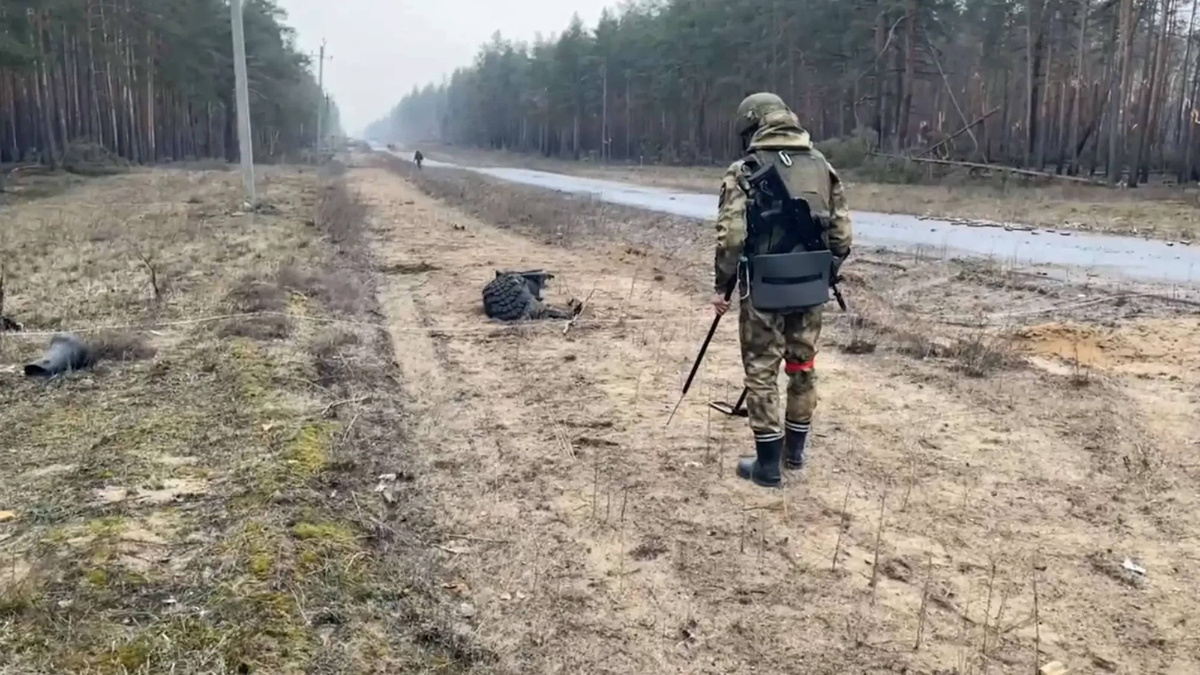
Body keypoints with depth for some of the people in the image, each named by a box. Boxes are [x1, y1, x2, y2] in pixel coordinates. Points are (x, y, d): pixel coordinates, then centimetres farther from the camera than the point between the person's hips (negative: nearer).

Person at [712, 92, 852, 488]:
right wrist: (827, 276, 17)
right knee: (803, 366, 17)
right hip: (809, 288, 5)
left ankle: (768, 466, 9)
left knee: (762, 373, 4)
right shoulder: (821, 166, 7)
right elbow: (841, 232, 6)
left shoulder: (745, 172, -8)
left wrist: (723, 286, -3)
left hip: (764, 289, -5)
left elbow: (731, 236, -14)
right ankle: (795, 450, 31)